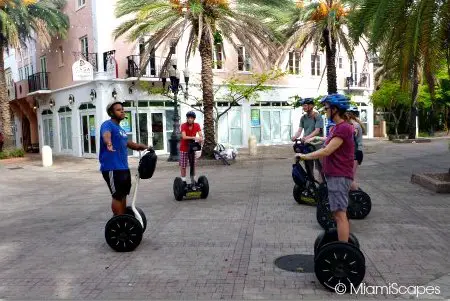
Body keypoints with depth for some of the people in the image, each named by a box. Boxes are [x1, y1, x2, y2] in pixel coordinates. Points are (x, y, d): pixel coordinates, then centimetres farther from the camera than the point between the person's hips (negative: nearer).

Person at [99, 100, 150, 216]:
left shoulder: (120, 128, 16)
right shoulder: (108, 125, -12)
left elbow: (127, 143, 32)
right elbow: (106, 135, -36)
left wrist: (143, 147, 29)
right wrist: (109, 144, -57)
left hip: (123, 167, 9)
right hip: (112, 168, -9)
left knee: (123, 195, 15)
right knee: (117, 196, -5)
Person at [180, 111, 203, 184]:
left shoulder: (197, 125, -6)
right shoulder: (183, 125, -17)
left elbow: (200, 135, -16)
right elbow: (184, 137, -30)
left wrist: (200, 138, -40)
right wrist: (194, 137, -43)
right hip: (184, 148, -3)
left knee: (193, 165, 7)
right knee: (183, 165, 0)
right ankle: (183, 181, 8)